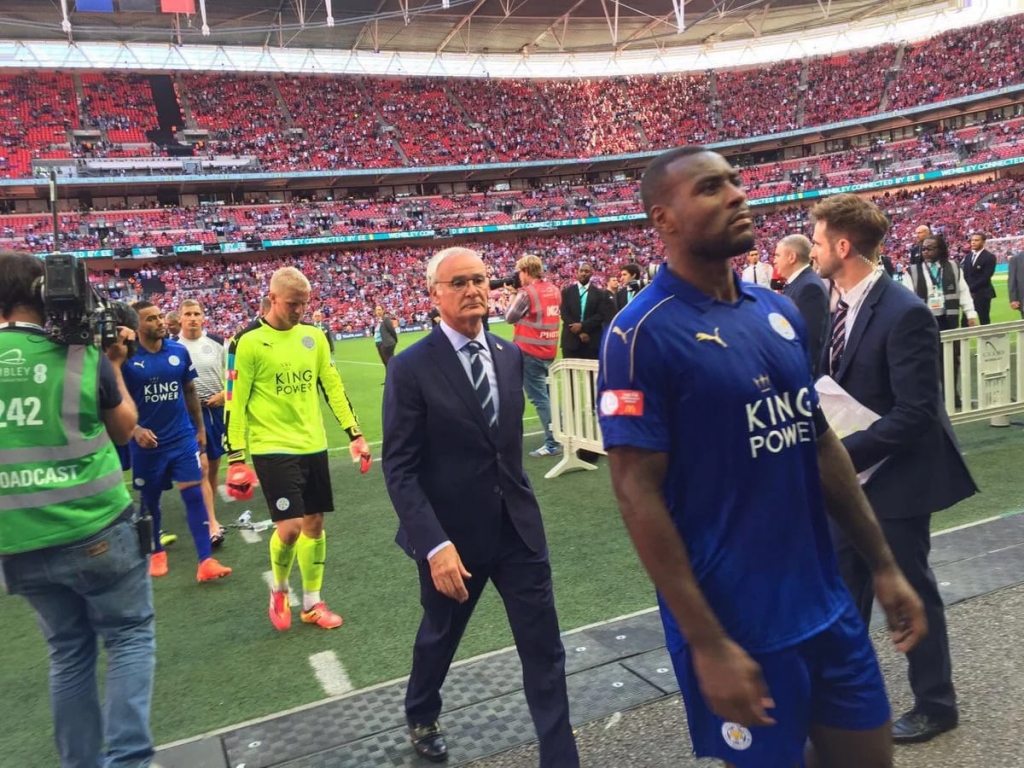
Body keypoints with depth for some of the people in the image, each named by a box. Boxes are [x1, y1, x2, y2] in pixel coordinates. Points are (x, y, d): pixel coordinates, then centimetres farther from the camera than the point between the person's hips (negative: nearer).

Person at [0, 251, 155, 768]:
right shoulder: (83, 356, -8)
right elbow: (124, 430, 7)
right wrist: (114, 367, 14)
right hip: (96, 531, -3)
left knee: (68, 652, 18)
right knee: (129, 637, 11)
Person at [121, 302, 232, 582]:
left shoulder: (179, 351, 0)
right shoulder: (126, 358, -10)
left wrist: (200, 428, 14)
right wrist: (136, 429, -19)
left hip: (183, 436, 2)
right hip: (147, 441, -2)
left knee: (194, 494, -4)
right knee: (150, 500, 13)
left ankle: (206, 561, -2)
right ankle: (157, 552, 34)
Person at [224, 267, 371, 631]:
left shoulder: (314, 336, 5)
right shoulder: (248, 341, -10)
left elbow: (333, 386, 11)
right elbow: (235, 402, -9)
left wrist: (355, 434, 9)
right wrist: (236, 458, -11)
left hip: (313, 445, 5)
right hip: (272, 448, -5)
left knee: (314, 522, 10)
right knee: (290, 525, -10)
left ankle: (312, 603, 25)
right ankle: (278, 590, 20)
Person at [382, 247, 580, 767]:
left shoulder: (510, 355, 2)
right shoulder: (411, 368, -14)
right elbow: (399, 469, -16)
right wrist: (435, 546, -23)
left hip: (518, 526, 4)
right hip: (452, 534, -3)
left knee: (544, 647, 6)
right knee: (439, 636, 21)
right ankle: (421, 716, 51)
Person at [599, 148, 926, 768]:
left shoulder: (781, 311, 5)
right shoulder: (642, 334, -16)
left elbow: (821, 442, 12)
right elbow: (639, 495, -17)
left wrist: (883, 562, 11)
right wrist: (706, 642, -18)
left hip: (828, 607, 7)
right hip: (736, 623, -6)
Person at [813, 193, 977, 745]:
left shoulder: (904, 313, -23)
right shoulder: (841, 306, 3)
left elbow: (916, 413, -25)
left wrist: (843, 453, -26)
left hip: (895, 475, -8)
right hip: (849, 471, 8)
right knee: (843, 583, 18)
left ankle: (935, 704, 31)